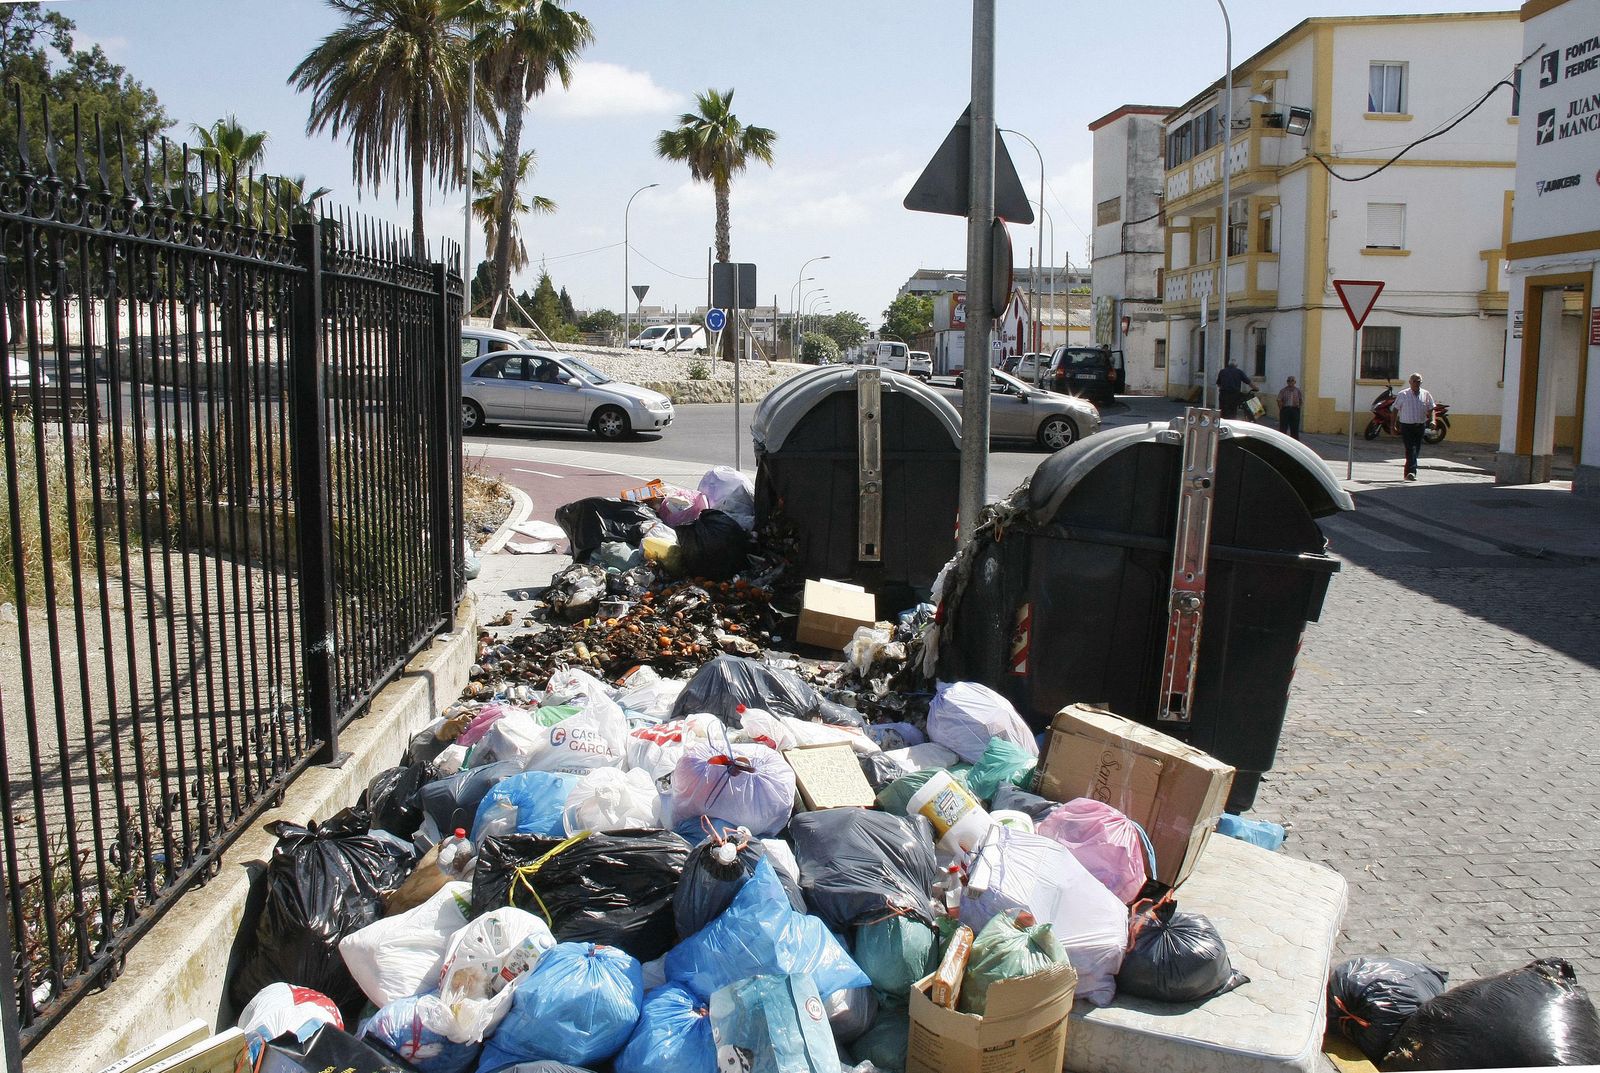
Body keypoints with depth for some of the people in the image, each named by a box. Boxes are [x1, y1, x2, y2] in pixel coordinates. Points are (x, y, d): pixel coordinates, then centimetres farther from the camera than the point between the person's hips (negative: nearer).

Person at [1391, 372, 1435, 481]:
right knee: (1411, 449, -16)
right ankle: (1412, 472, -25)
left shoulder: (1426, 395, 7)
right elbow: (1395, 410, 3)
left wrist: (1432, 420, -6)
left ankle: (1408, 473, 20)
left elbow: (1431, 409, 13)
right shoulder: (1402, 394, -1)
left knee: (1416, 450, 8)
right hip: (1406, 426, -4)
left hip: (1420, 426, 4)